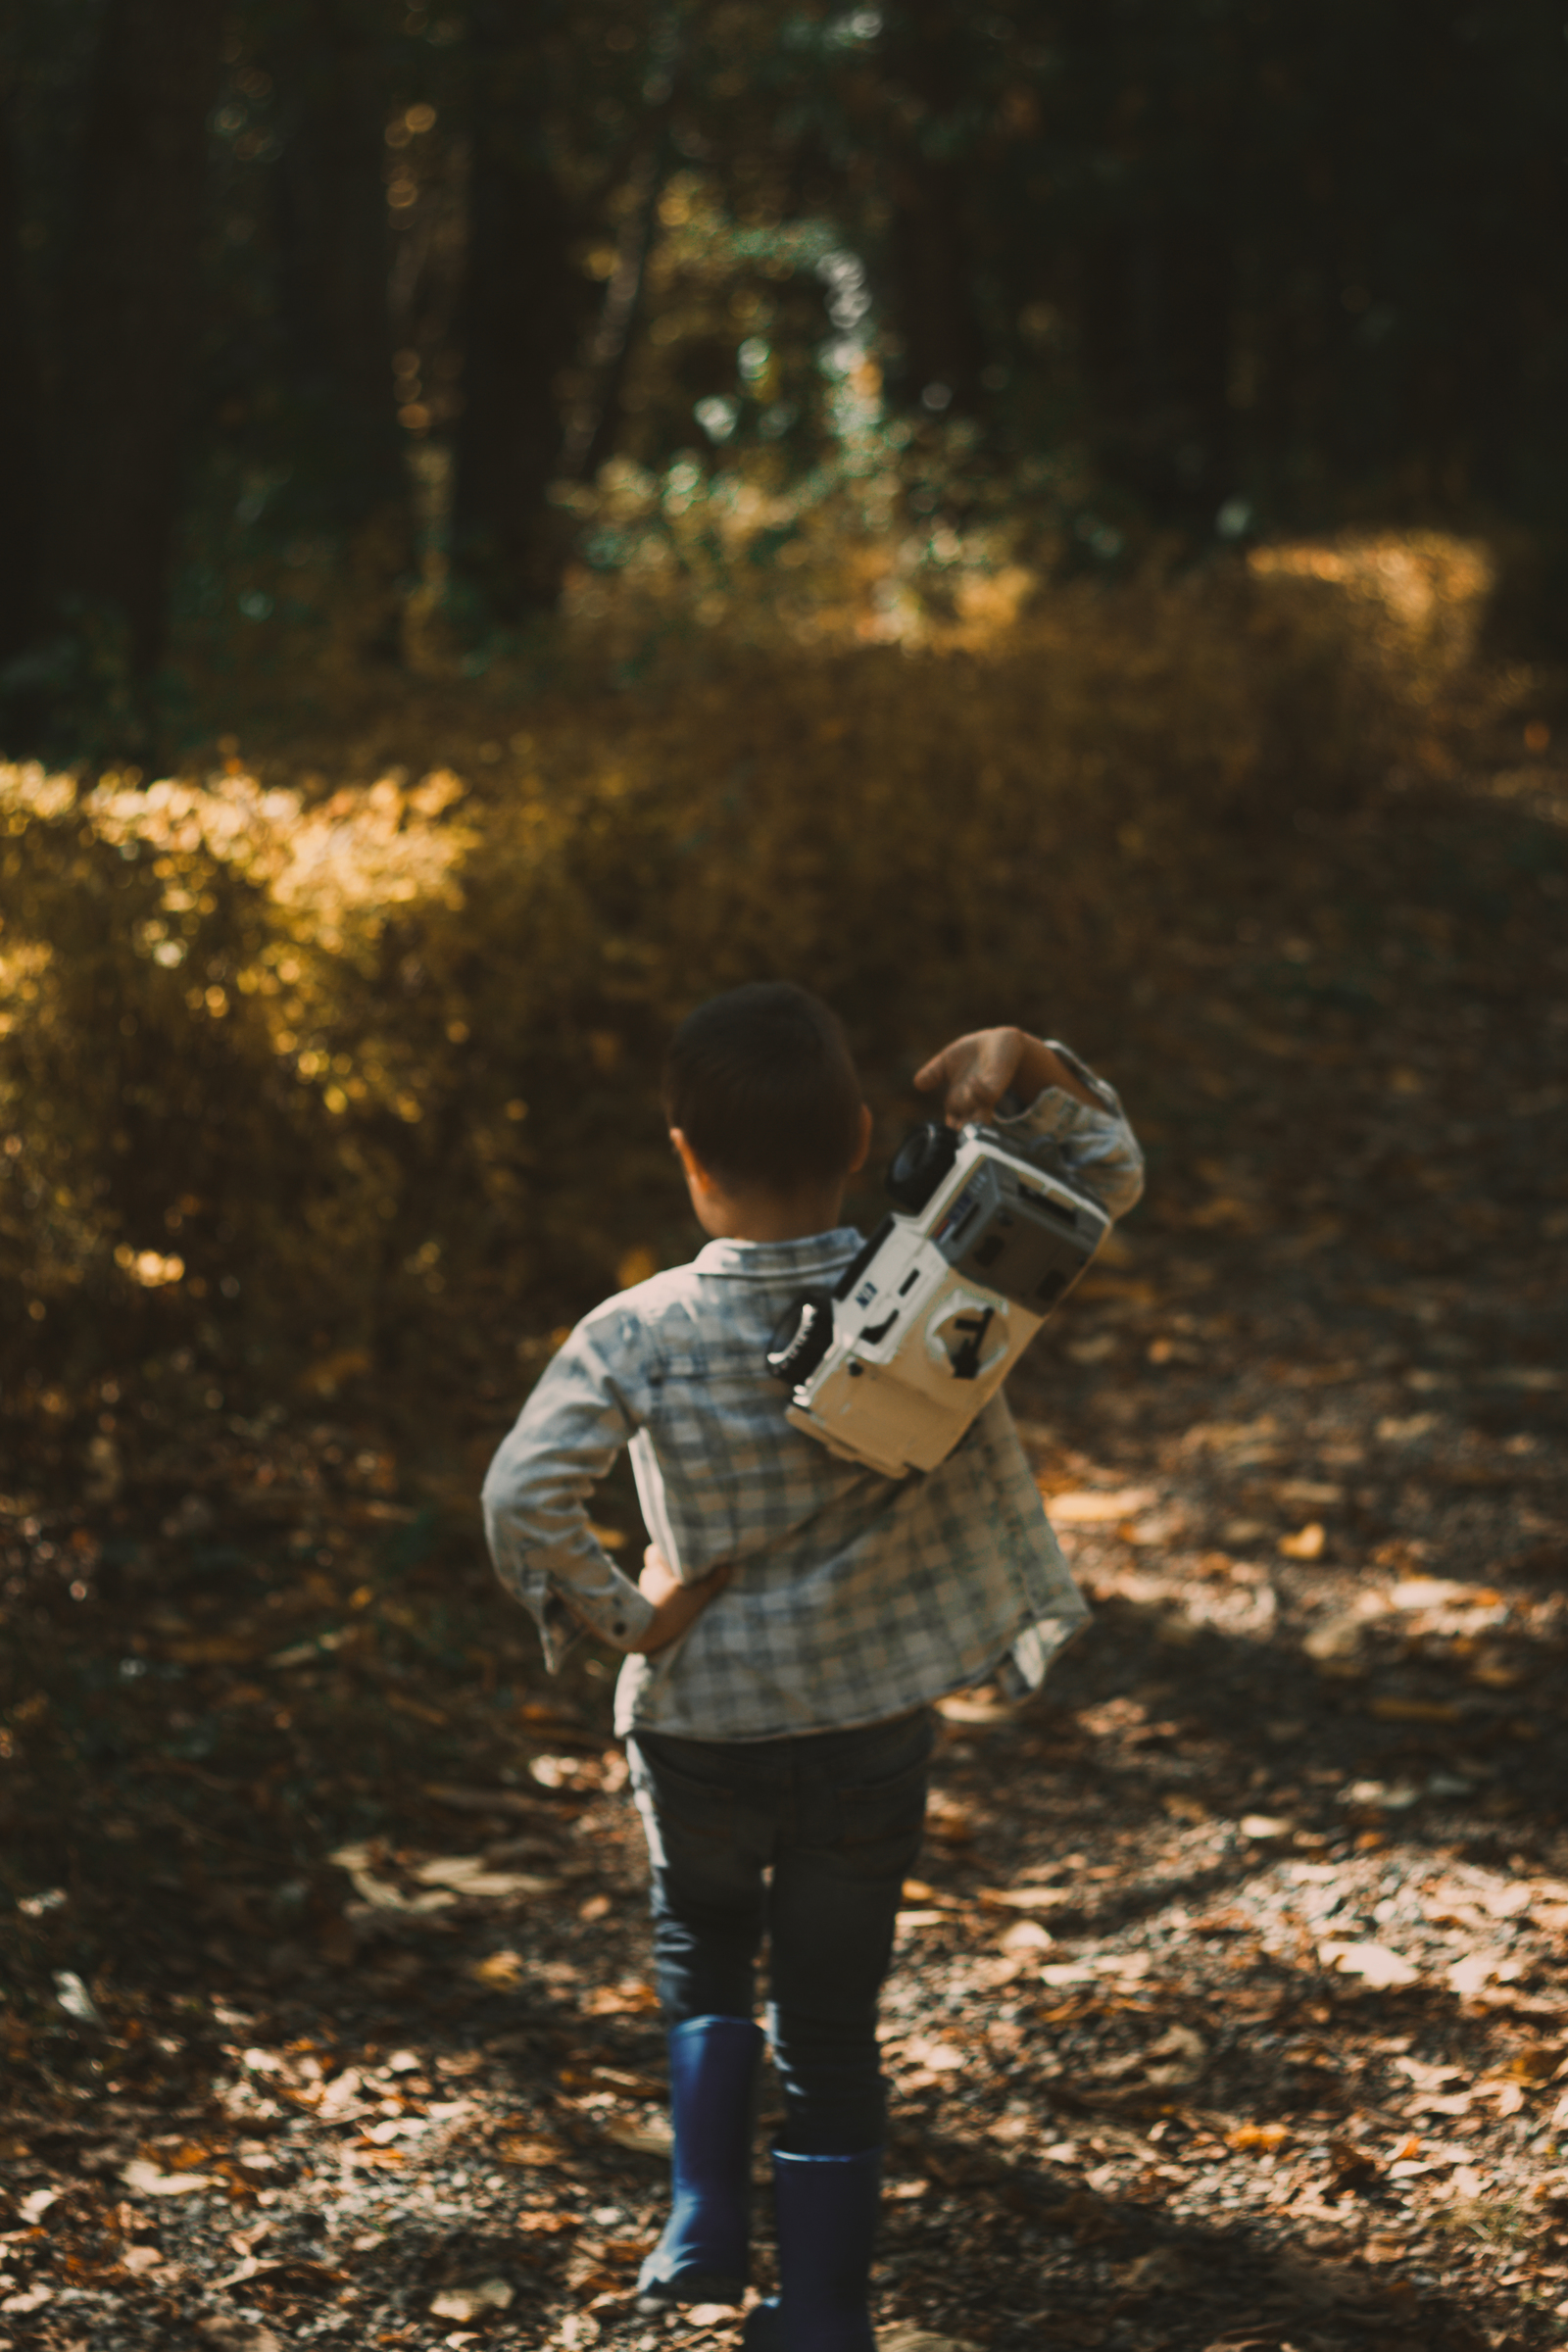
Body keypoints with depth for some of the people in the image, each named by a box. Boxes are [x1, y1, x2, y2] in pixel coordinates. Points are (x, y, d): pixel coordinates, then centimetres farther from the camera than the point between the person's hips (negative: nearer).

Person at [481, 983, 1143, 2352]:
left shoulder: (639, 1334, -16)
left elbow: (523, 1495, -26)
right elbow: (1110, 1176, 0)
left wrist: (618, 1618, -13)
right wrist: (1029, 1069, -15)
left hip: (701, 1725, -1)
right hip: (873, 1728, 1)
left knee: (704, 1954, 28)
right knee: (834, 2020, 14)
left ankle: (706, 2221, 16)